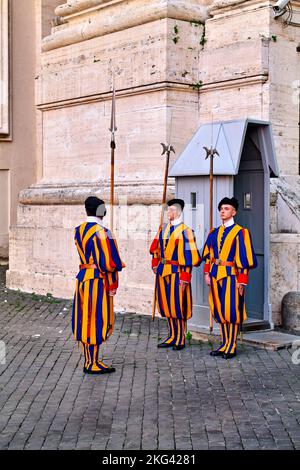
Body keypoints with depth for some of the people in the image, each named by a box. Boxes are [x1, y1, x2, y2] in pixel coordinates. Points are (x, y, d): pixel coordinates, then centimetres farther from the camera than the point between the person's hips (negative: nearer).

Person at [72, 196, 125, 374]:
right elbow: (107, 262, -18)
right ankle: (93, 364, 5)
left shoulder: (79, 230, 9)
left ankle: (89, 360, 21)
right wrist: (112, 285, -8)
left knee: (85, 319, 12)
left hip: (83, 278, 8)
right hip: (98, 280, -8)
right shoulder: (101, 232, -16)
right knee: (96, 320, -1)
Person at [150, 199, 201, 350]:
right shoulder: (163, 228, 11)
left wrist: (185, 278, -15)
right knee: (166, 304, 11)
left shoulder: (185, 231, -9)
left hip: (176, 272, -7)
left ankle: (180, 339, 9)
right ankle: (172, 336, 21)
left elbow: (189, 256, -12)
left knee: (177, 305, -2)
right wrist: (155, 263, 7)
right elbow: (156, 248, 20)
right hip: (163, 271, 7)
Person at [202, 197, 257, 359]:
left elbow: (244, 258, -9)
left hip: (231, 276, -6)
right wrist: (207, 273, 6)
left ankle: (232, 347, 4)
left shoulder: (240, 232, -5)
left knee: (232, 311, -3)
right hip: (216, 276, 6)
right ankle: (224, 344, 18)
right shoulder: (214, 233, 13)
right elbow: (208, 255, 15)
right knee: (219, 311, 9)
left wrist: (242, 280, -13)